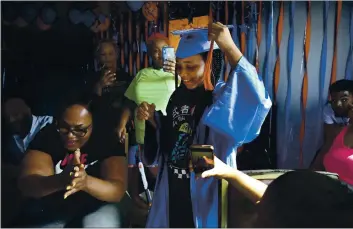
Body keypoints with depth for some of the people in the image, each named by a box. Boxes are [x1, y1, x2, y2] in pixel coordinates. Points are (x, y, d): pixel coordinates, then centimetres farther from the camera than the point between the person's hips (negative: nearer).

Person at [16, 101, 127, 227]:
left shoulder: (107, 141, -14)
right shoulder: (47, 136, -13)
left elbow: (118, 190, -24)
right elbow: (26, 184, -24)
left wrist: (86, 182, -45)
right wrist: (60, 181, -45)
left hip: (95, 203, -2)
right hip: (52, 204, 2)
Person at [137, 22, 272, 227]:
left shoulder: (223, 97, -15)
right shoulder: (179, 95, 4)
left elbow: (257, 100, -38)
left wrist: (229, 48, -39)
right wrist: (151, 118, -4)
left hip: (205, 189, -6)